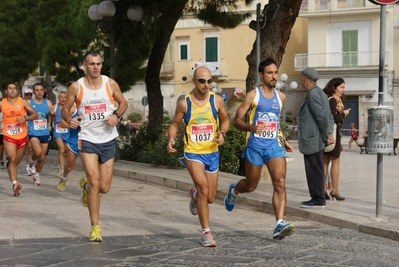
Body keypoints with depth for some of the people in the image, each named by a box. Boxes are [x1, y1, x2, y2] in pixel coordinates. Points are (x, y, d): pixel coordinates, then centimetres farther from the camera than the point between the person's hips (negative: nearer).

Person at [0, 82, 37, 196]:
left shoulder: (23, 102, -3)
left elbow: (35, 115, -2)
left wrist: (25, 118, -20)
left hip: (22, 136, 2)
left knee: (16, 161, 14)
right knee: (12, 159, -19)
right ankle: (15, 183, -26)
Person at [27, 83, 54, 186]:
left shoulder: (48, 102, 3)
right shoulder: (29, 103, -4)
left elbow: (52, 114, -7)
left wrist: (52, 113, -28)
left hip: (45, 133, 3)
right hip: (33, 133, -3)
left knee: (42, 158, 9)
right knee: (38, 152, -26)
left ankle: (37, 175, 33)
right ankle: (32, 162, 7)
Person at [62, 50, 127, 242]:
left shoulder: (110, 84, -1)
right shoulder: (76, 87, -4)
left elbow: (123, 103, 10)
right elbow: (65, 109, 5)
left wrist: (117, 115, -11)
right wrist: (70, 120, -17)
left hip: (108, 140, 2)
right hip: (88, 139, -2)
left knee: (104, 188, 4)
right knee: (95, 183, -14)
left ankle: (86, 185, 41)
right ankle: (95, 227, -1)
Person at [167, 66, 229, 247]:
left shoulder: (216, 100, -3)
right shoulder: (184, 103, -6)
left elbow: (225, 120, 10)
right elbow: (174, 124, 5)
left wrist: (222, 133, -11)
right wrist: (171, 139, -15)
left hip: (212, 153, 3)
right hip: (193, 153, -3)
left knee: (210, 197, 8)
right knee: (203, 187, -22)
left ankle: (194, 195, 47)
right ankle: (206, 232, -12)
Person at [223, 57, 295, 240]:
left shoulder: (280, 97, 11)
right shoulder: (253, 95, -4)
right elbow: (236, 120, -5)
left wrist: (284, 141, 18)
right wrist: (252, 127, -24)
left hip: (275, 146, 3)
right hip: (255, 147, -3)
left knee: (280, 183, -15)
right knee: (251, 186, 10)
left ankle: (279, 225, -20)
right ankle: (234, 190, 46)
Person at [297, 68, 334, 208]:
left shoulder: (313, 94, -16)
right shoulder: (320, 93, 16)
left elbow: (322, 117, -21)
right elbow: (329, 117, 16)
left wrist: (325, 137, -11)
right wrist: (329, 133, 4)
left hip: (312, 139, -10)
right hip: (315, 140, 10)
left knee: (314, 170, -5)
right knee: (315, 170, 14)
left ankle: (318, 200, 0)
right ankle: (317, 198, 20)